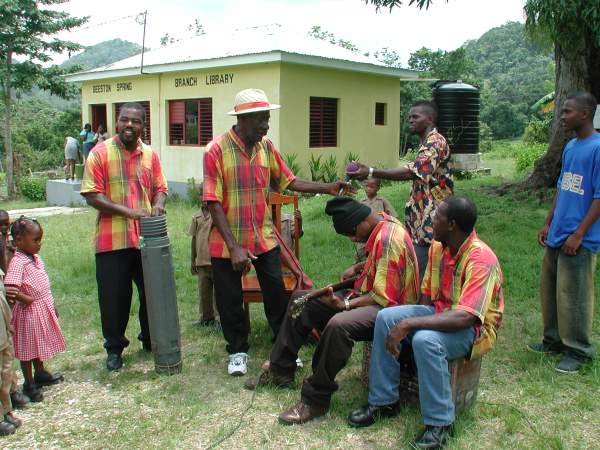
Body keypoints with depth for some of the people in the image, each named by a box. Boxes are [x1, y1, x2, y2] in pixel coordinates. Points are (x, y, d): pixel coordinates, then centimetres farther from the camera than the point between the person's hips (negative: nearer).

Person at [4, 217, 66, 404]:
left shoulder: (36, 258, 6)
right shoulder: (17, 262, -22)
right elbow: (9, 289, -30)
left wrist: (52, 305, 19)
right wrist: (27, 299, -31)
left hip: (44, 308, 8)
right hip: (28, 311, -8)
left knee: (39, 344, 23)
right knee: (27, 348, 6)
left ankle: (40, 374, 41)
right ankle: (29, 384, 18)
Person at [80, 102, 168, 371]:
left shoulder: (150, 155, 7)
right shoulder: (100, 153, -5)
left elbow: (160, 188, 13)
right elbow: (92, 196, -9)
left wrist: (158, 205, -10)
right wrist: (127, 211, -18)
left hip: (147, 238, 4)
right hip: (112, 240, -3)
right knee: (114, 296, 6)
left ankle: (151, 340, 34)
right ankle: (114, 348, 25)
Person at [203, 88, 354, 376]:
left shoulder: (266, 147, 0)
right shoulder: (216, 150, -15)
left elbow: (288, 182, 7)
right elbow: (214, 203, -16)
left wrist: (327, 188, -5)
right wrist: (234, 247, -20)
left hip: (264, 237, 4)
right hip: (227, 242, -3)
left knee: (276, 295, 10)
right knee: (230, 301, 11)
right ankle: (238, 351, 31)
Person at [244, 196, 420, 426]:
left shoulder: (388, 239, -24)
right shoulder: (382, 223, 6)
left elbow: (385, 298, -25)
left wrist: (346, 304, -25)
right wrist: (357, 268, 11)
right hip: (368, 294, 11)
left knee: (338, 325, -39)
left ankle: (315, 400, -24)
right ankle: (280, 370, 13)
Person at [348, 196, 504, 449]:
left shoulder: (481, 259, -26)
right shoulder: (437, 247, -1)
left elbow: (466, 318, -35)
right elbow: (427, 293, 10)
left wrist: (409, 323, -36)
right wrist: (410, 320, -7)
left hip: (475, 327, -7)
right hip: (440, 313, 8)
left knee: (425, 340, -36)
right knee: (386, 318, -14)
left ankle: (440, 422, -17)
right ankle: (383, 401, -4)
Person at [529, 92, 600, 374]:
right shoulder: (570, 146, 11)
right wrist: (548, 223, 16)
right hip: (556, 235, 8)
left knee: (572, 295, 1)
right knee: (549, 289, 15)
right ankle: (554, 339, 31)